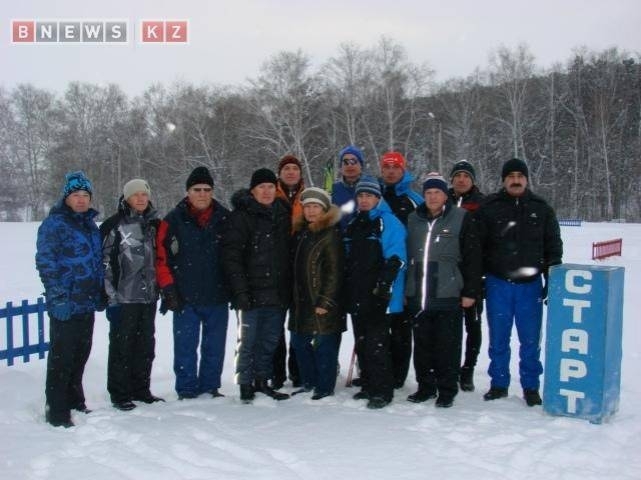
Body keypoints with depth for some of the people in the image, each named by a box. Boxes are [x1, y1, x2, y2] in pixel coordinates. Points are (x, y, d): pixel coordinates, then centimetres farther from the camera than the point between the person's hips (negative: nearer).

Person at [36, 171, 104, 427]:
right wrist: (58, 297, -20)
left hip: (87, 303, 7)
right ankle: (57, 412, 8)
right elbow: (45, 262, -14)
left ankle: (74, 401, 31)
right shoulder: (54, 224, -8)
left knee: (81, 354, 16)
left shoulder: (91, 225, 15)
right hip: (65, 305, -7)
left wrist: (100, 295, 18)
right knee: (62, 358, -1)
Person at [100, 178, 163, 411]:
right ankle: (119, 394, 12)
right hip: (124, 297, -5)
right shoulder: (114, 225, -4)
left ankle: (141, 389, 24)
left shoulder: (153, 224, 12)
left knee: (145, 345, 11)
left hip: (148, 296, 5)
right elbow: (104, 262, -7)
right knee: (122, 346, 1)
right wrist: (111, 296, -11)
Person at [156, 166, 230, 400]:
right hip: (185, 298, -2)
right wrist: (168, 289, -8)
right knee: (185, 347, 3)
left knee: (215, 347, 10)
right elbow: (161, 257, -2)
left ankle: (210, 387, 23)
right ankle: (187, 390, 14)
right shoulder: (174, 220, -1)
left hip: (217, 296, 2)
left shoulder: (225, 219, 5)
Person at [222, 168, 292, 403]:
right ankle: (246, 386, 12)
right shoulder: (241, 216, -4)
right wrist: (241, 290, -17)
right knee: (248, 341, 2)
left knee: (270, 341, 11)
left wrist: (289, 288, 11)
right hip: (252, 293, -5)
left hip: (278, 293, 5)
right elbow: (231, 256, -11)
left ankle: (262, 382, 23)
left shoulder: (283, 214, 13)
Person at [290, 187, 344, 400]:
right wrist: (294, 298, 14)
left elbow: (334, 272, -14)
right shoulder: (300, 233, 15)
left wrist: (325, 302, -17)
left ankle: (325, 388, 11)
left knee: (324, 346, -1)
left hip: (323, 303, -8)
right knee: (299, 343, 14)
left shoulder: (331, 235, -9)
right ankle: (309, 383, 28)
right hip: (301, 302, 8)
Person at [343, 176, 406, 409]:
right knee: (362, 343, 12)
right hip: (357, 296, 8)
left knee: (377, 343, -8)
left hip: (378, 296, -8)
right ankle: (368, 385, 23)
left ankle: (383, 390, 0)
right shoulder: (353, 225, 18)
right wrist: (347, 287, 18)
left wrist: (384, 285, -20)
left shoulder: (389, 222, -5)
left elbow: (396, 259, -13)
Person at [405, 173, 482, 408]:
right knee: (422, 344, 11)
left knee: (447, 346, 2)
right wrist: (404, 290, 14)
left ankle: (447, 390, 13)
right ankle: (425, 386, 23)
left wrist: (470, 291, -6)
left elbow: (473, 257, -2)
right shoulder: (412, 220, 11)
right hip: (418, 296, 4)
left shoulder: (461, 218, 0)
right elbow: (404, 256, 16)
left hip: (448, 296, -4)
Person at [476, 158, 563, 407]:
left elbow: (553, 247, 9)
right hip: (498, 284, 0)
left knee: (531, 340, 5)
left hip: (530, 284, 1)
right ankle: (499, 384, 22)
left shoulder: (542, 209, 5)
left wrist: (552, 281, 3)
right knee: (498, 339, 9)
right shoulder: (489, 208, 0)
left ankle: (531, 387, 19)